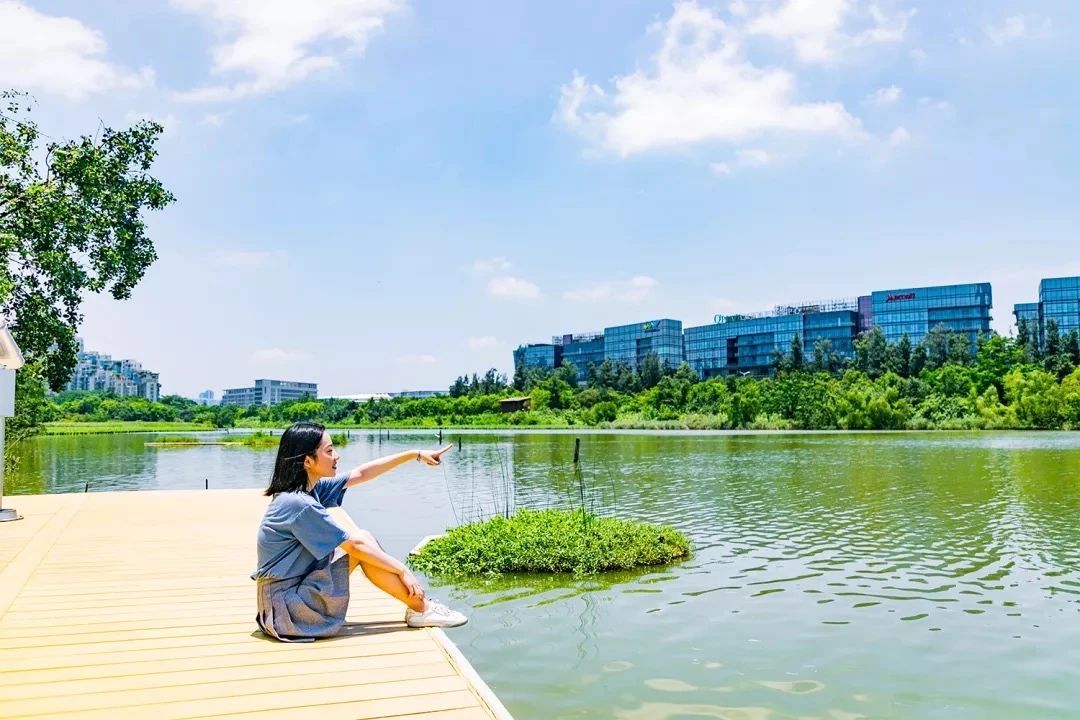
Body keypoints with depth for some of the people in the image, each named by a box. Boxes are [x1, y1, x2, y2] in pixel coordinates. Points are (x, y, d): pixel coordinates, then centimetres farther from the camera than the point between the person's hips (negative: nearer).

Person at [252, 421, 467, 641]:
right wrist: (403, 570, -8)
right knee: (362, 541, -12)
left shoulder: (310, 489, 4)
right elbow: (356, 545, -18)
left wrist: (416, 454, 15)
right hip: (288, 611, -9)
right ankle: (422, 609, 1)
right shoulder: (299, 504, -23)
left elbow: (361, 473, 12)